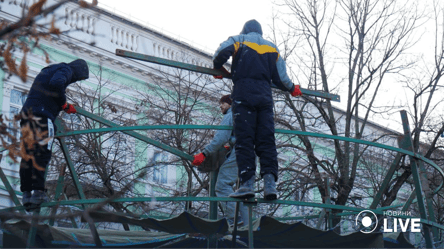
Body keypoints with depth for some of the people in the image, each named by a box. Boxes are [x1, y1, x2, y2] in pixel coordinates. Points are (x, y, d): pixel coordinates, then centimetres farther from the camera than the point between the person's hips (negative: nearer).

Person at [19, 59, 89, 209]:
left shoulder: (48, 71, 32)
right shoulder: (66, 70, 3)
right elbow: (56, 83, -18)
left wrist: (65, 106, 29)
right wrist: (64, 104, -5)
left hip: (27, 112, 9)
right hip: (41, 116, -9)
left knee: (27, 155, 5)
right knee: (42, 154, -13)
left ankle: (26, 194, 3)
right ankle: (38, 192, -19)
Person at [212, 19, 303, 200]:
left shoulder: (239, 40, 14)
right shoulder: (272, 48, 23)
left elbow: (222, 51, -7)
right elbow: (281, 79, 17)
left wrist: (218, 68, 13)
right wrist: (292, 89, 37)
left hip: (243, 93, -3)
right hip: (265, 95, 3)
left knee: (244, 139, -8)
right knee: (266, 140, 0)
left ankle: (247, 183, -19)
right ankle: (269, 182, -16)